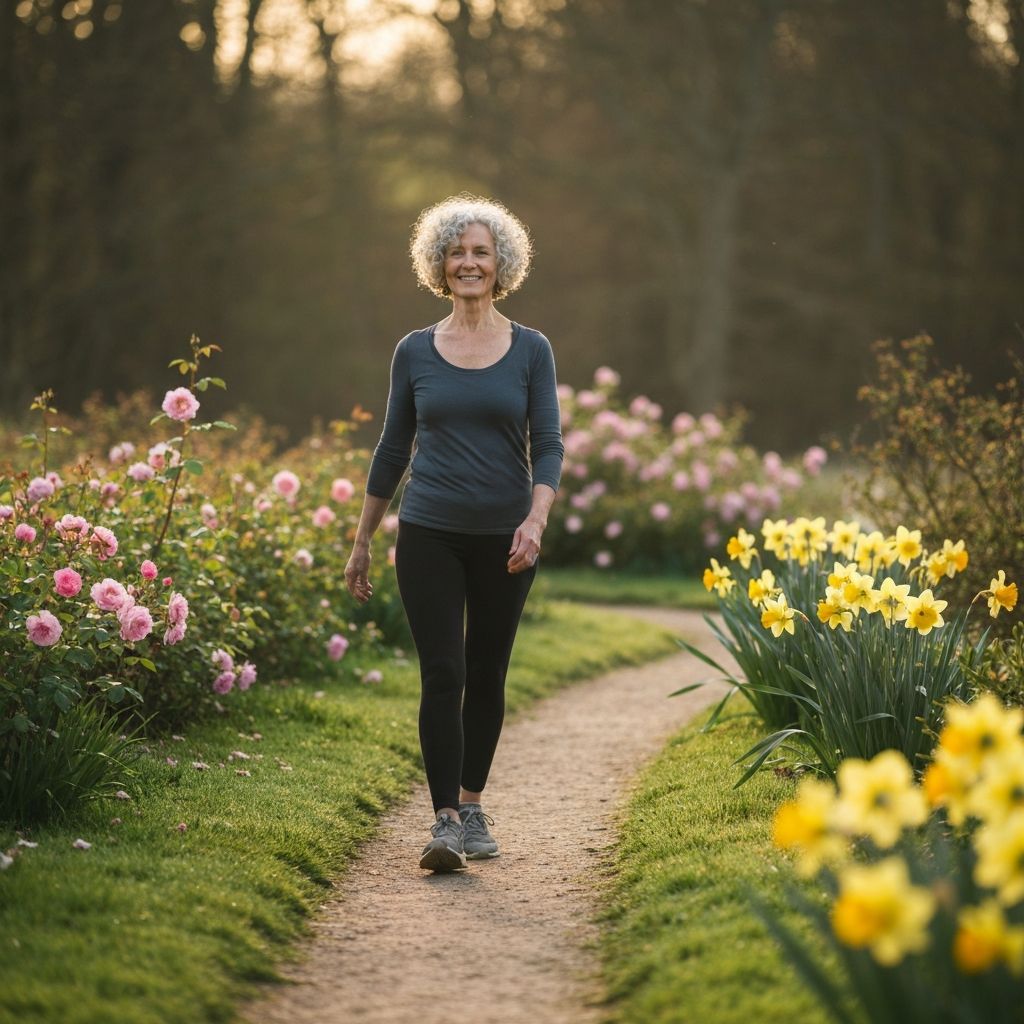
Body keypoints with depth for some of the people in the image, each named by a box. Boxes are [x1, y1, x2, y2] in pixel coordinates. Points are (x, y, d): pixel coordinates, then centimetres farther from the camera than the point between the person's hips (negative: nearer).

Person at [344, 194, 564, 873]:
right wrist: (362, 541, 11)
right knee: (442, 675, -10)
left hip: (504, 538, 0)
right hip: (429, 535, 0)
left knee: (486, 676, 9)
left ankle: (472, 804, 25)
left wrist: (536, 520, -21)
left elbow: (548, 444, -4)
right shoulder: (415, 352, 5)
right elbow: (393, 449, 10)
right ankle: (444, 822, -11)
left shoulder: (531, 350, 2)